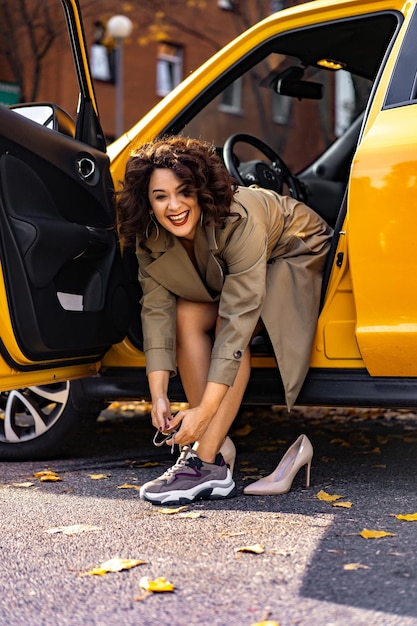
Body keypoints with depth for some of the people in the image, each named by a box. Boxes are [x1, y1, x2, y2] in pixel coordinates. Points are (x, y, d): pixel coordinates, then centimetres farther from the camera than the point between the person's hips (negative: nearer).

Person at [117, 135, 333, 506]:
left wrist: (205, 410, -44)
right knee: (187, 315, -21)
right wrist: (158, 395, -33)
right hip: (224, 275, 6)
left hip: (294, 257, -5)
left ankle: (207, 464, -30)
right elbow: (156, 308, -22)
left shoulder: (238, 220, -39)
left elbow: (238, 318, -42)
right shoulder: (150, 236, -21)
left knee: (231, 325, -30)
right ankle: (218, 445, -17)